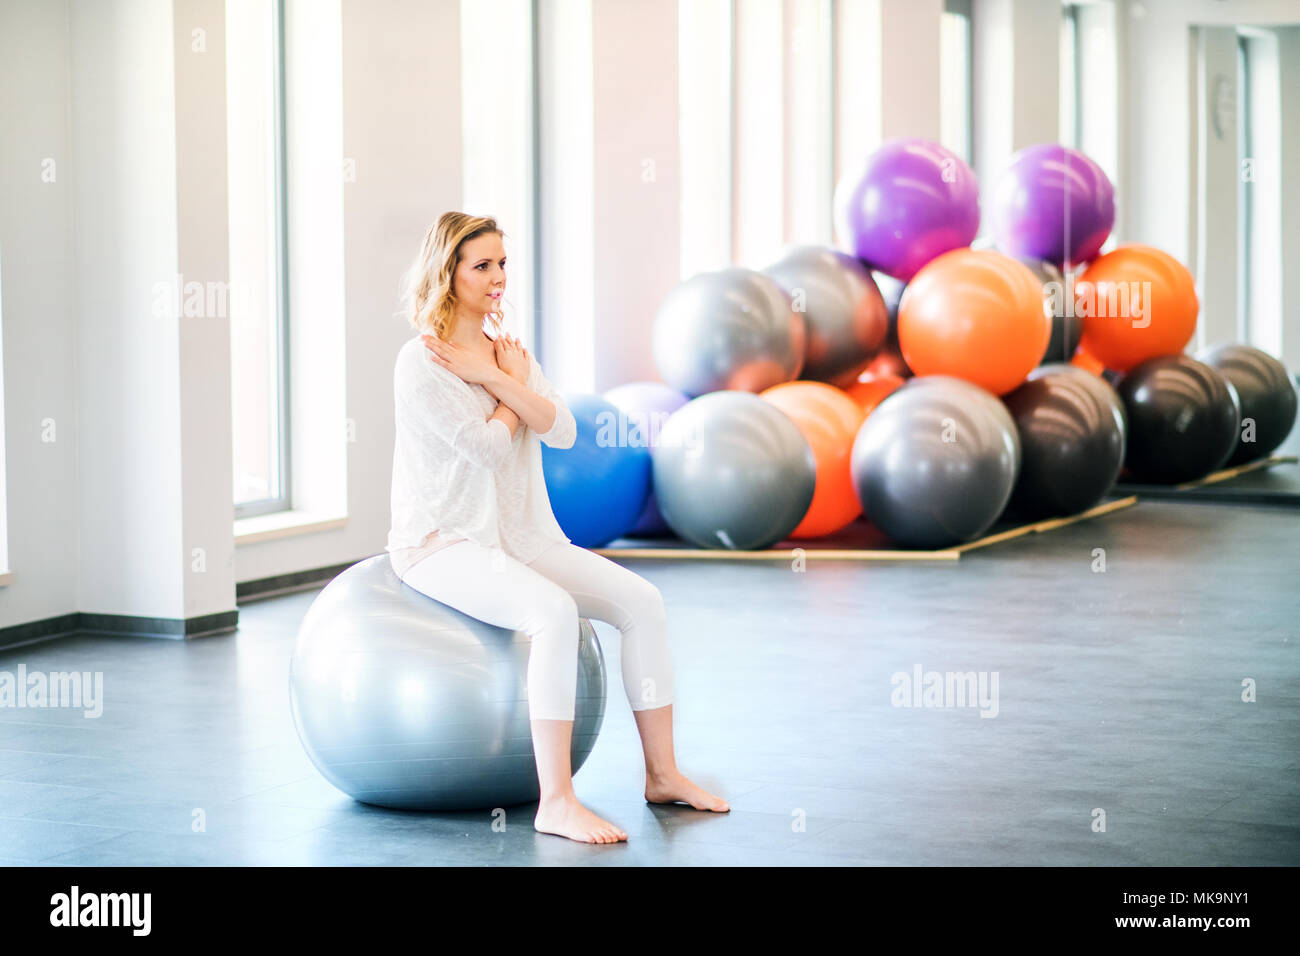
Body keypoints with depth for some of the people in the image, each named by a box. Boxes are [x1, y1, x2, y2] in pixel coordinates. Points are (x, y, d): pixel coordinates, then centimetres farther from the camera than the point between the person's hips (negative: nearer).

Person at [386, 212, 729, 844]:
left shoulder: (508, 350, 13)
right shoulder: (420, 363, -11)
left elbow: (563, 431, -1)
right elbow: (488, 448, -18)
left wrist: (497, 379, -11)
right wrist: (515, 387, -2)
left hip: (520, 534, 8)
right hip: (441, 542, -8)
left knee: (642, 601, -8)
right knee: (555, 613, -33)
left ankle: (662, 774, 1)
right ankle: (556, 803, -31)